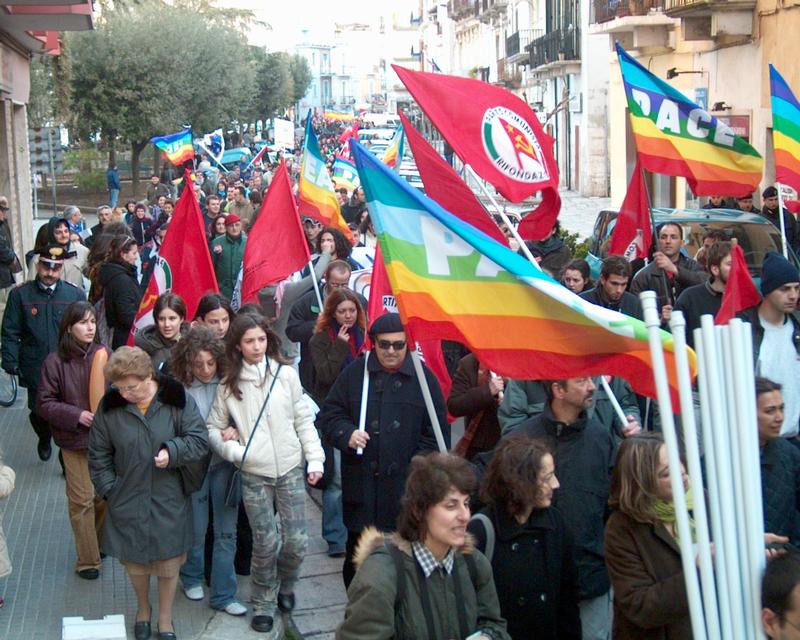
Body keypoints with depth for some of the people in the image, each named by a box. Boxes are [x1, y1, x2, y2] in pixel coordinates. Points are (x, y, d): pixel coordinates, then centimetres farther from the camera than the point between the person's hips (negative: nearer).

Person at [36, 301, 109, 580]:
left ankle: (102, 544, 36)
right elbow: (44, 403, -7)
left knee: (106, 495, 12)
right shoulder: (55, 361, -12)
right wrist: (76, 415, -16)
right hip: (75, 440, -2)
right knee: (82, 500, 4)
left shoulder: (104, 355, -7)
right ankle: (87, 560, 17)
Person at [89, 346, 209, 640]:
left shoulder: (177, 400, -12)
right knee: (135, 562, 14)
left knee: (169, 563, 9)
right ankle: (143, 610, 43)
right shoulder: (109, 407, -7)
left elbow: (200, 442, -8)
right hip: (127, 501, 1)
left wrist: (172, 451, -24)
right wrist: (109, 490, -1)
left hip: (169, 501, -1)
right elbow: (98, 455, 3)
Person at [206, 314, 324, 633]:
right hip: (254, 475, 0)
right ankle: (263, 603, 21)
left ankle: (284, 585, 30)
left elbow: (304, 421, 4)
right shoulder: (229, 385, 3)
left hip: (291, 469, 0)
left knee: (297, 540, -1)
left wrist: (315, 460, 0)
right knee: (265, 542, -1)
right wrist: (232, 450, -9)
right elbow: (214, 428, 8)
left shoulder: (286, 375, 0)